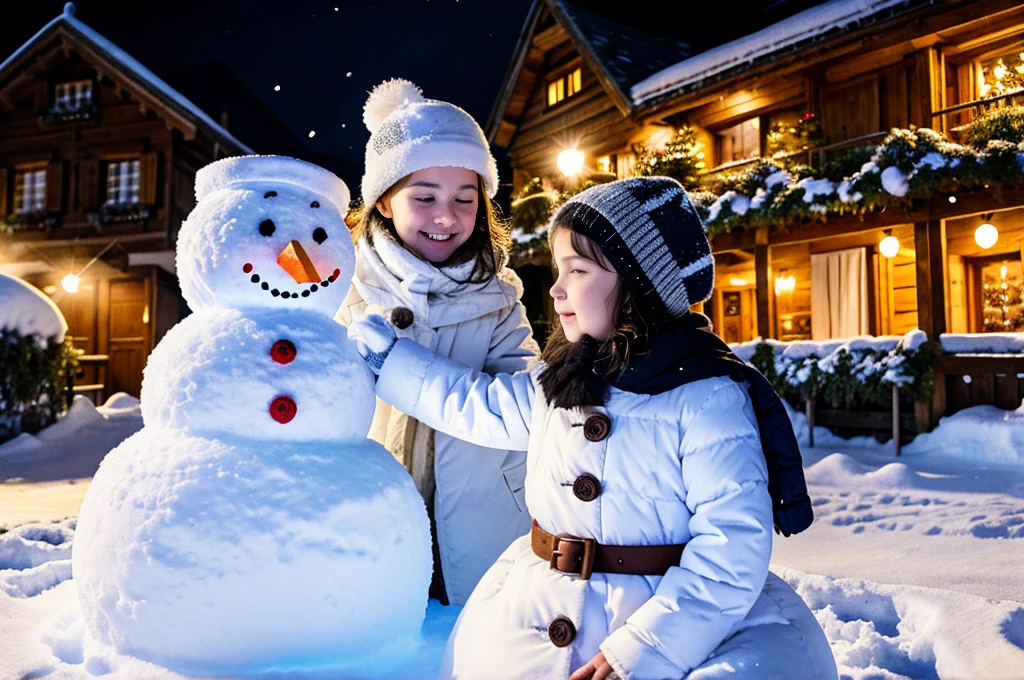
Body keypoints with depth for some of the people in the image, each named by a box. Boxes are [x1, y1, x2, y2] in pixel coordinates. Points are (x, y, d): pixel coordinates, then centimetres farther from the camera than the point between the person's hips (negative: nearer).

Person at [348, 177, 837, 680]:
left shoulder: (707, 396, -14)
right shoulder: (555, 385, 5)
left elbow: (732, 543, -18)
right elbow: (470, 402, 17)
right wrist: (370, 343, 18)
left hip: (667, 614, -4)